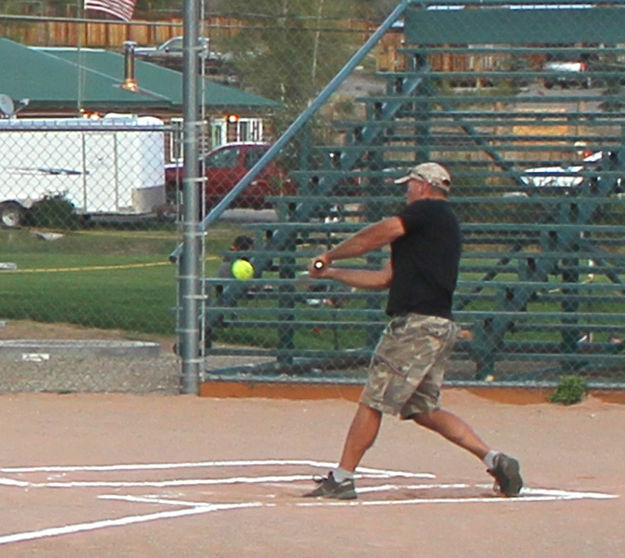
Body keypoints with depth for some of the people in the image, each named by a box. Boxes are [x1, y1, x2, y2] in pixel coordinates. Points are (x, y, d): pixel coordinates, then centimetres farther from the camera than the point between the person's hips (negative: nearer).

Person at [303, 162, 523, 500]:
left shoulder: (429, 211, -3)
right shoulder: (442, 224, 24)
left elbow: (375, 236, -8)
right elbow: (385, 278, 25)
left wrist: (330, 256, 6)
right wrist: (331, 274, 26)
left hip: (416, 324, -10)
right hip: (440, 327, 10)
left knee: (372, 402, -6)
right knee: (424, 410, 12)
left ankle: (341, 479, -4)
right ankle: (493, 459, 4)